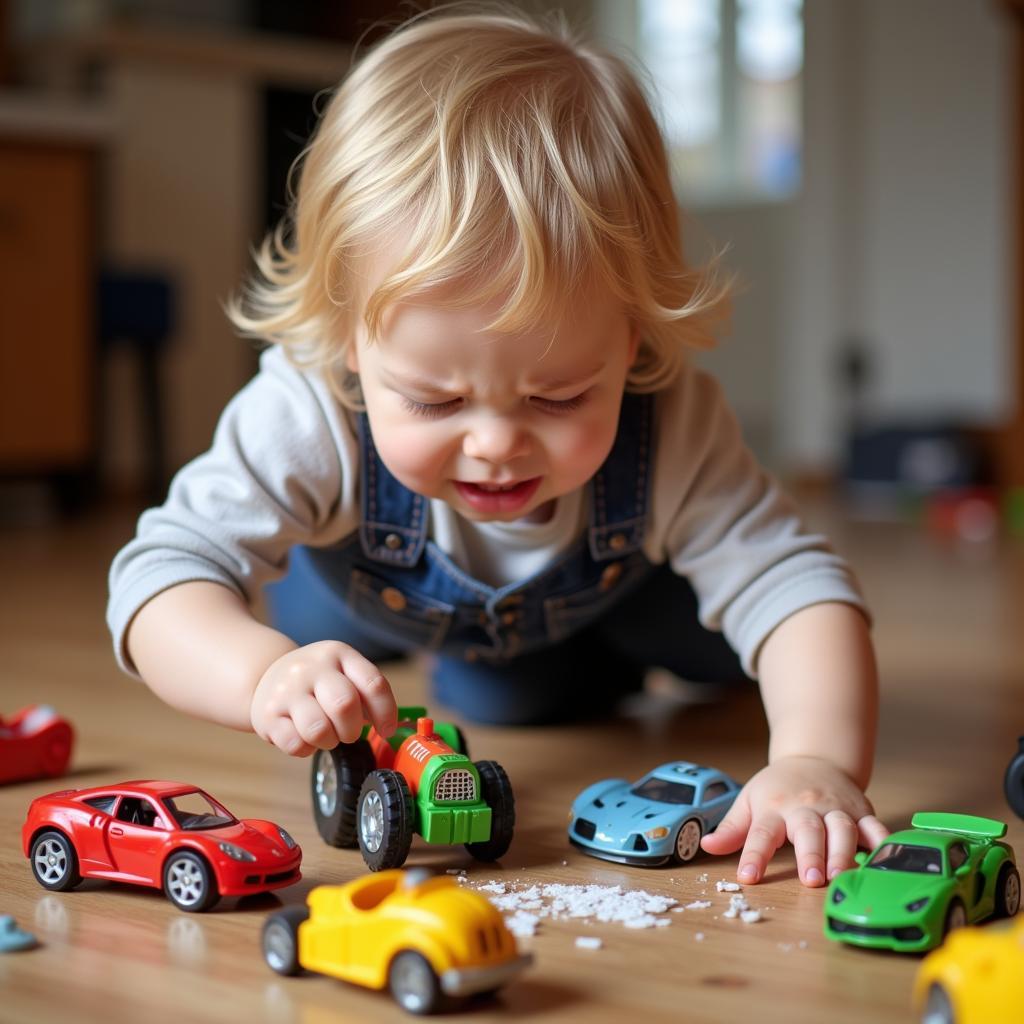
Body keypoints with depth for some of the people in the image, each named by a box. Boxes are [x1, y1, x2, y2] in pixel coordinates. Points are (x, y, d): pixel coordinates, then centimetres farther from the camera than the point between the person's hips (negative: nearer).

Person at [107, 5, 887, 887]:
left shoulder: (671, 430, -45)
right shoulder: (311, 418, -48)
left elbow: (796, 585, -46)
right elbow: (167, 571, -48)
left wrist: (818, 761, -67)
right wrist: (265, 673, -71)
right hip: (371, 589, 0)